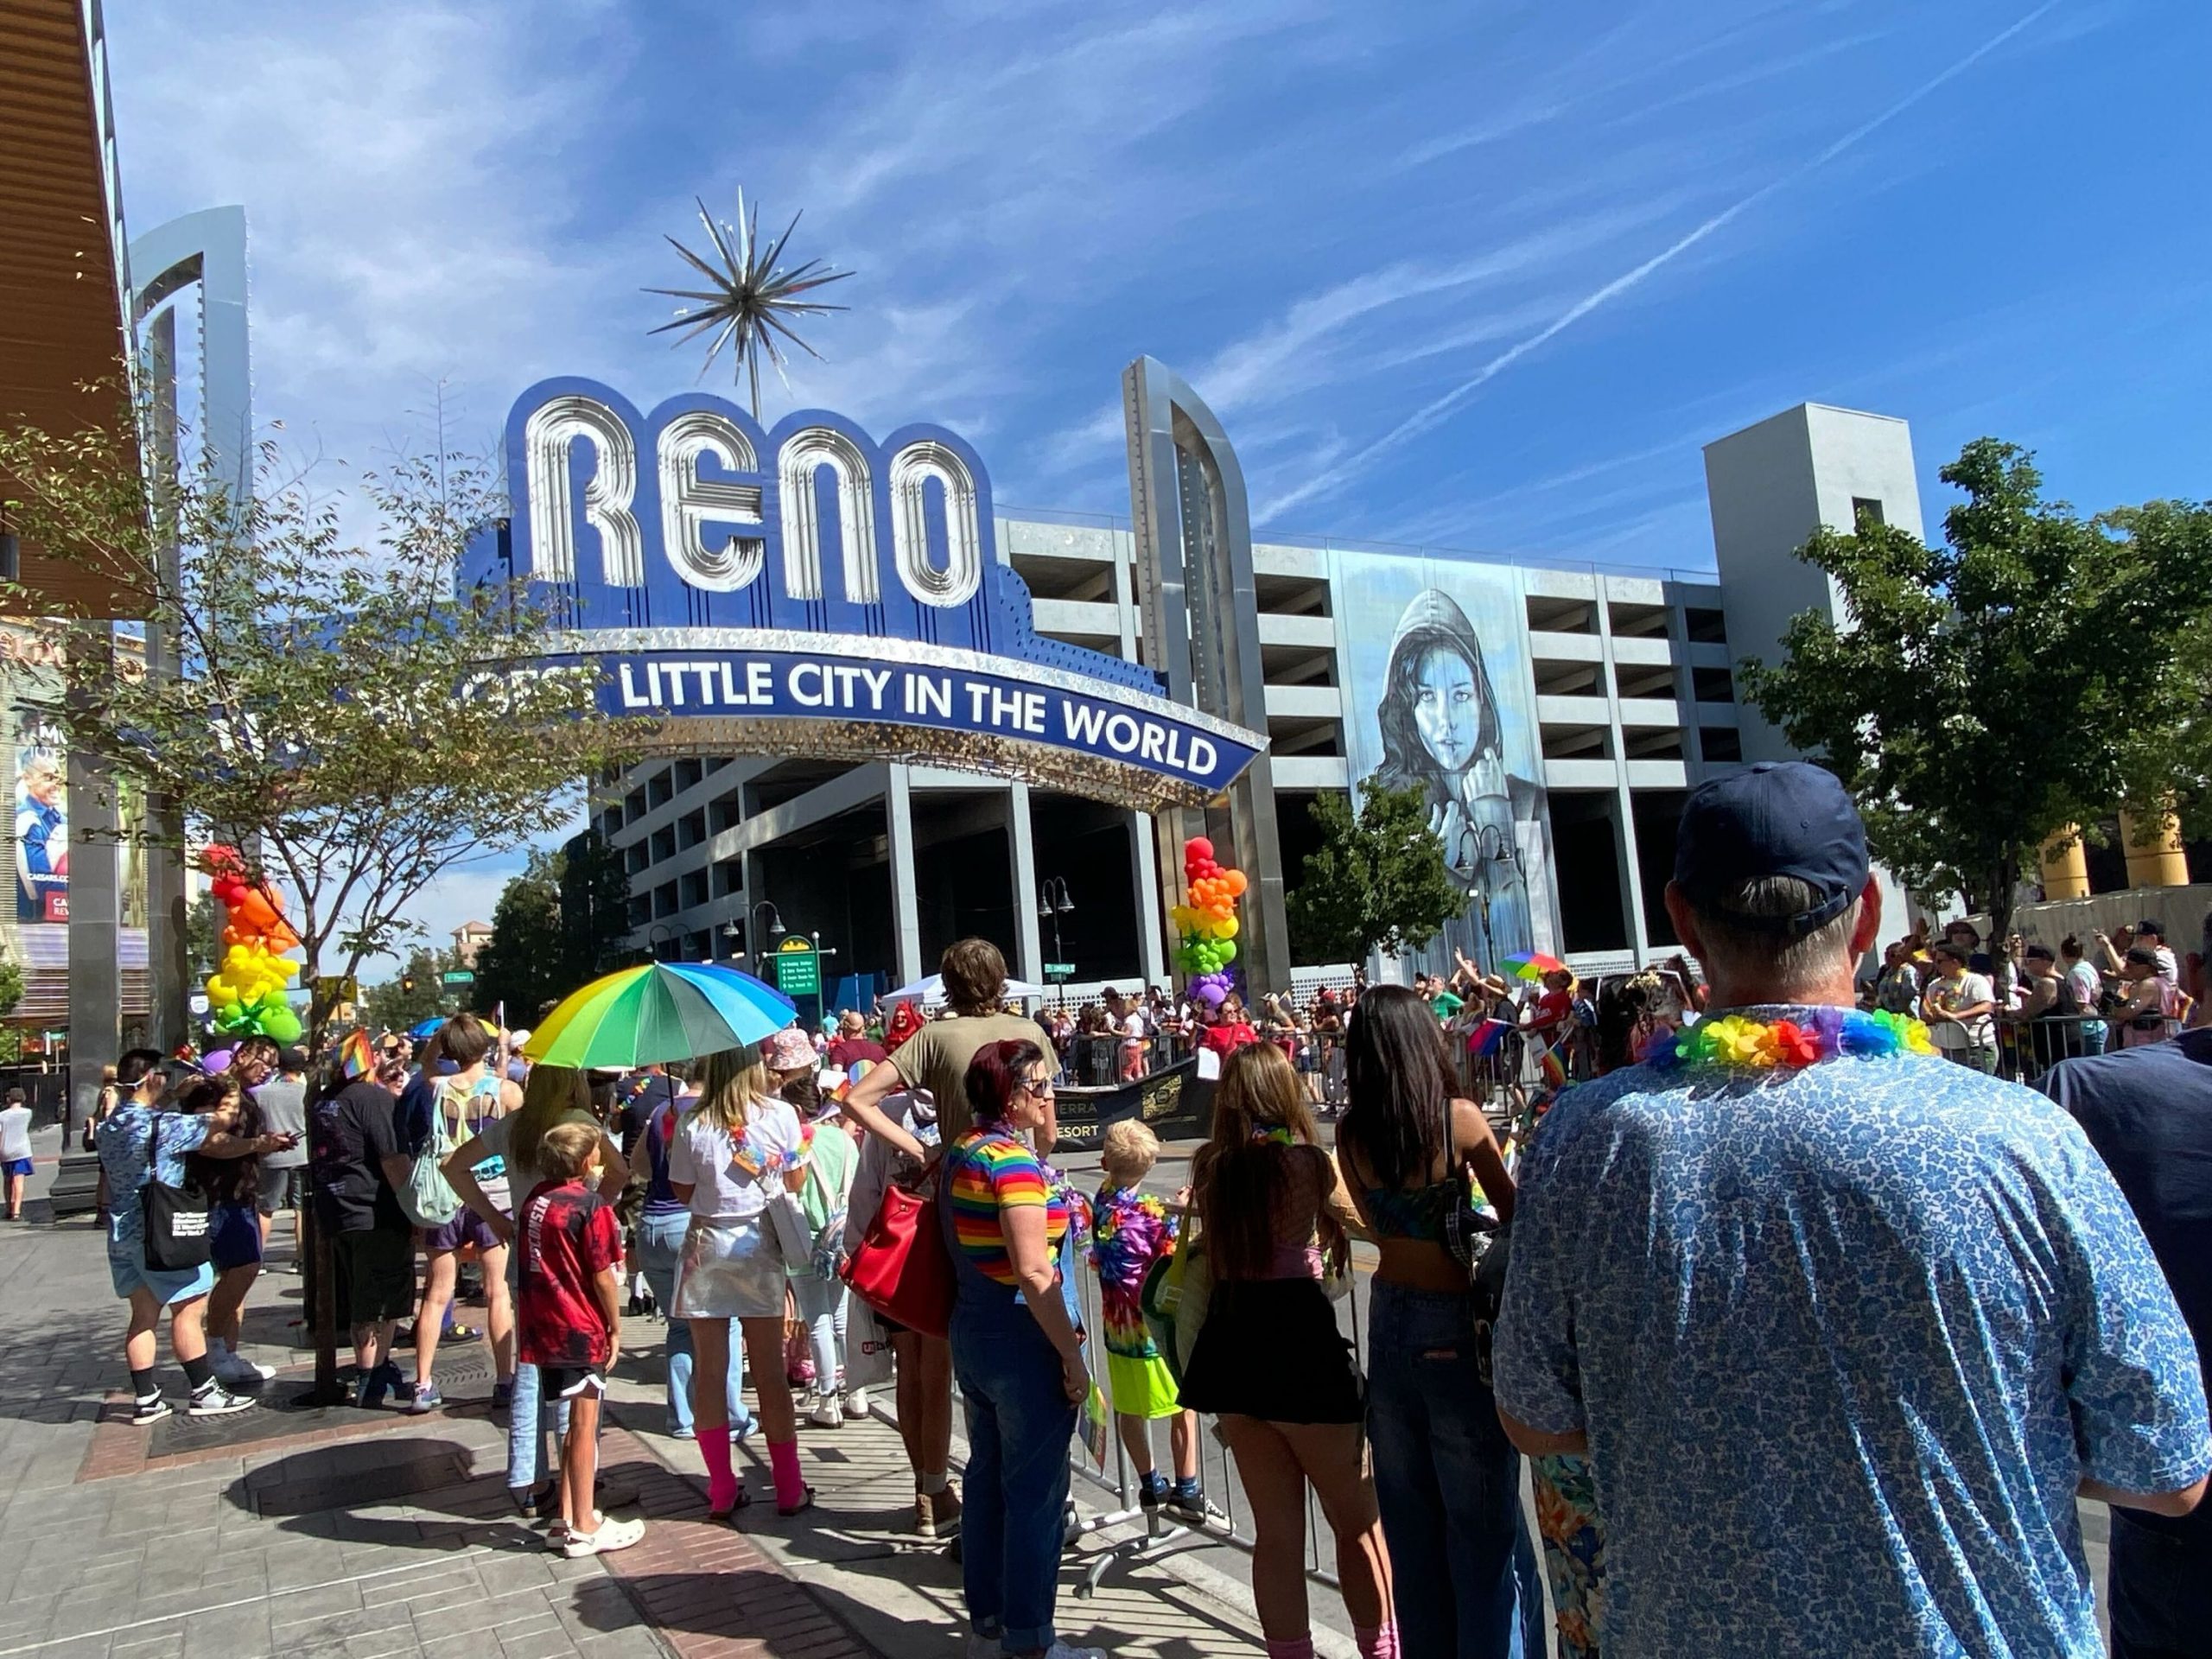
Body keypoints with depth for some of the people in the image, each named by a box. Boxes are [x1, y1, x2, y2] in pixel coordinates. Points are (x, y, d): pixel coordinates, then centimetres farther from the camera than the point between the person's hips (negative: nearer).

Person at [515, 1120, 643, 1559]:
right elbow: (603, 1277, -14)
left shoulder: (534, 1199, 5)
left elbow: (531, 1266, 11)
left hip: (543, 1326, 7)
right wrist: (615, 1328, -4)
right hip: (582, 1329, -7)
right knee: (584, 1425, 3)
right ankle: (585, 1528, 11)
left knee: (574, 1423, 18)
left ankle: (567, 1518, 27)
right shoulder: (591, 1205, -15)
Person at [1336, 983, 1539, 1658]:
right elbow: (1514, 1213, -5)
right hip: (1457, 1325, -4)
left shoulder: (1351, 1132, -4)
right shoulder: (1459, 1116, -15)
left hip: (1390, 1322, 4)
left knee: (1410, 1514, 18)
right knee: (1483, 1517, 10)